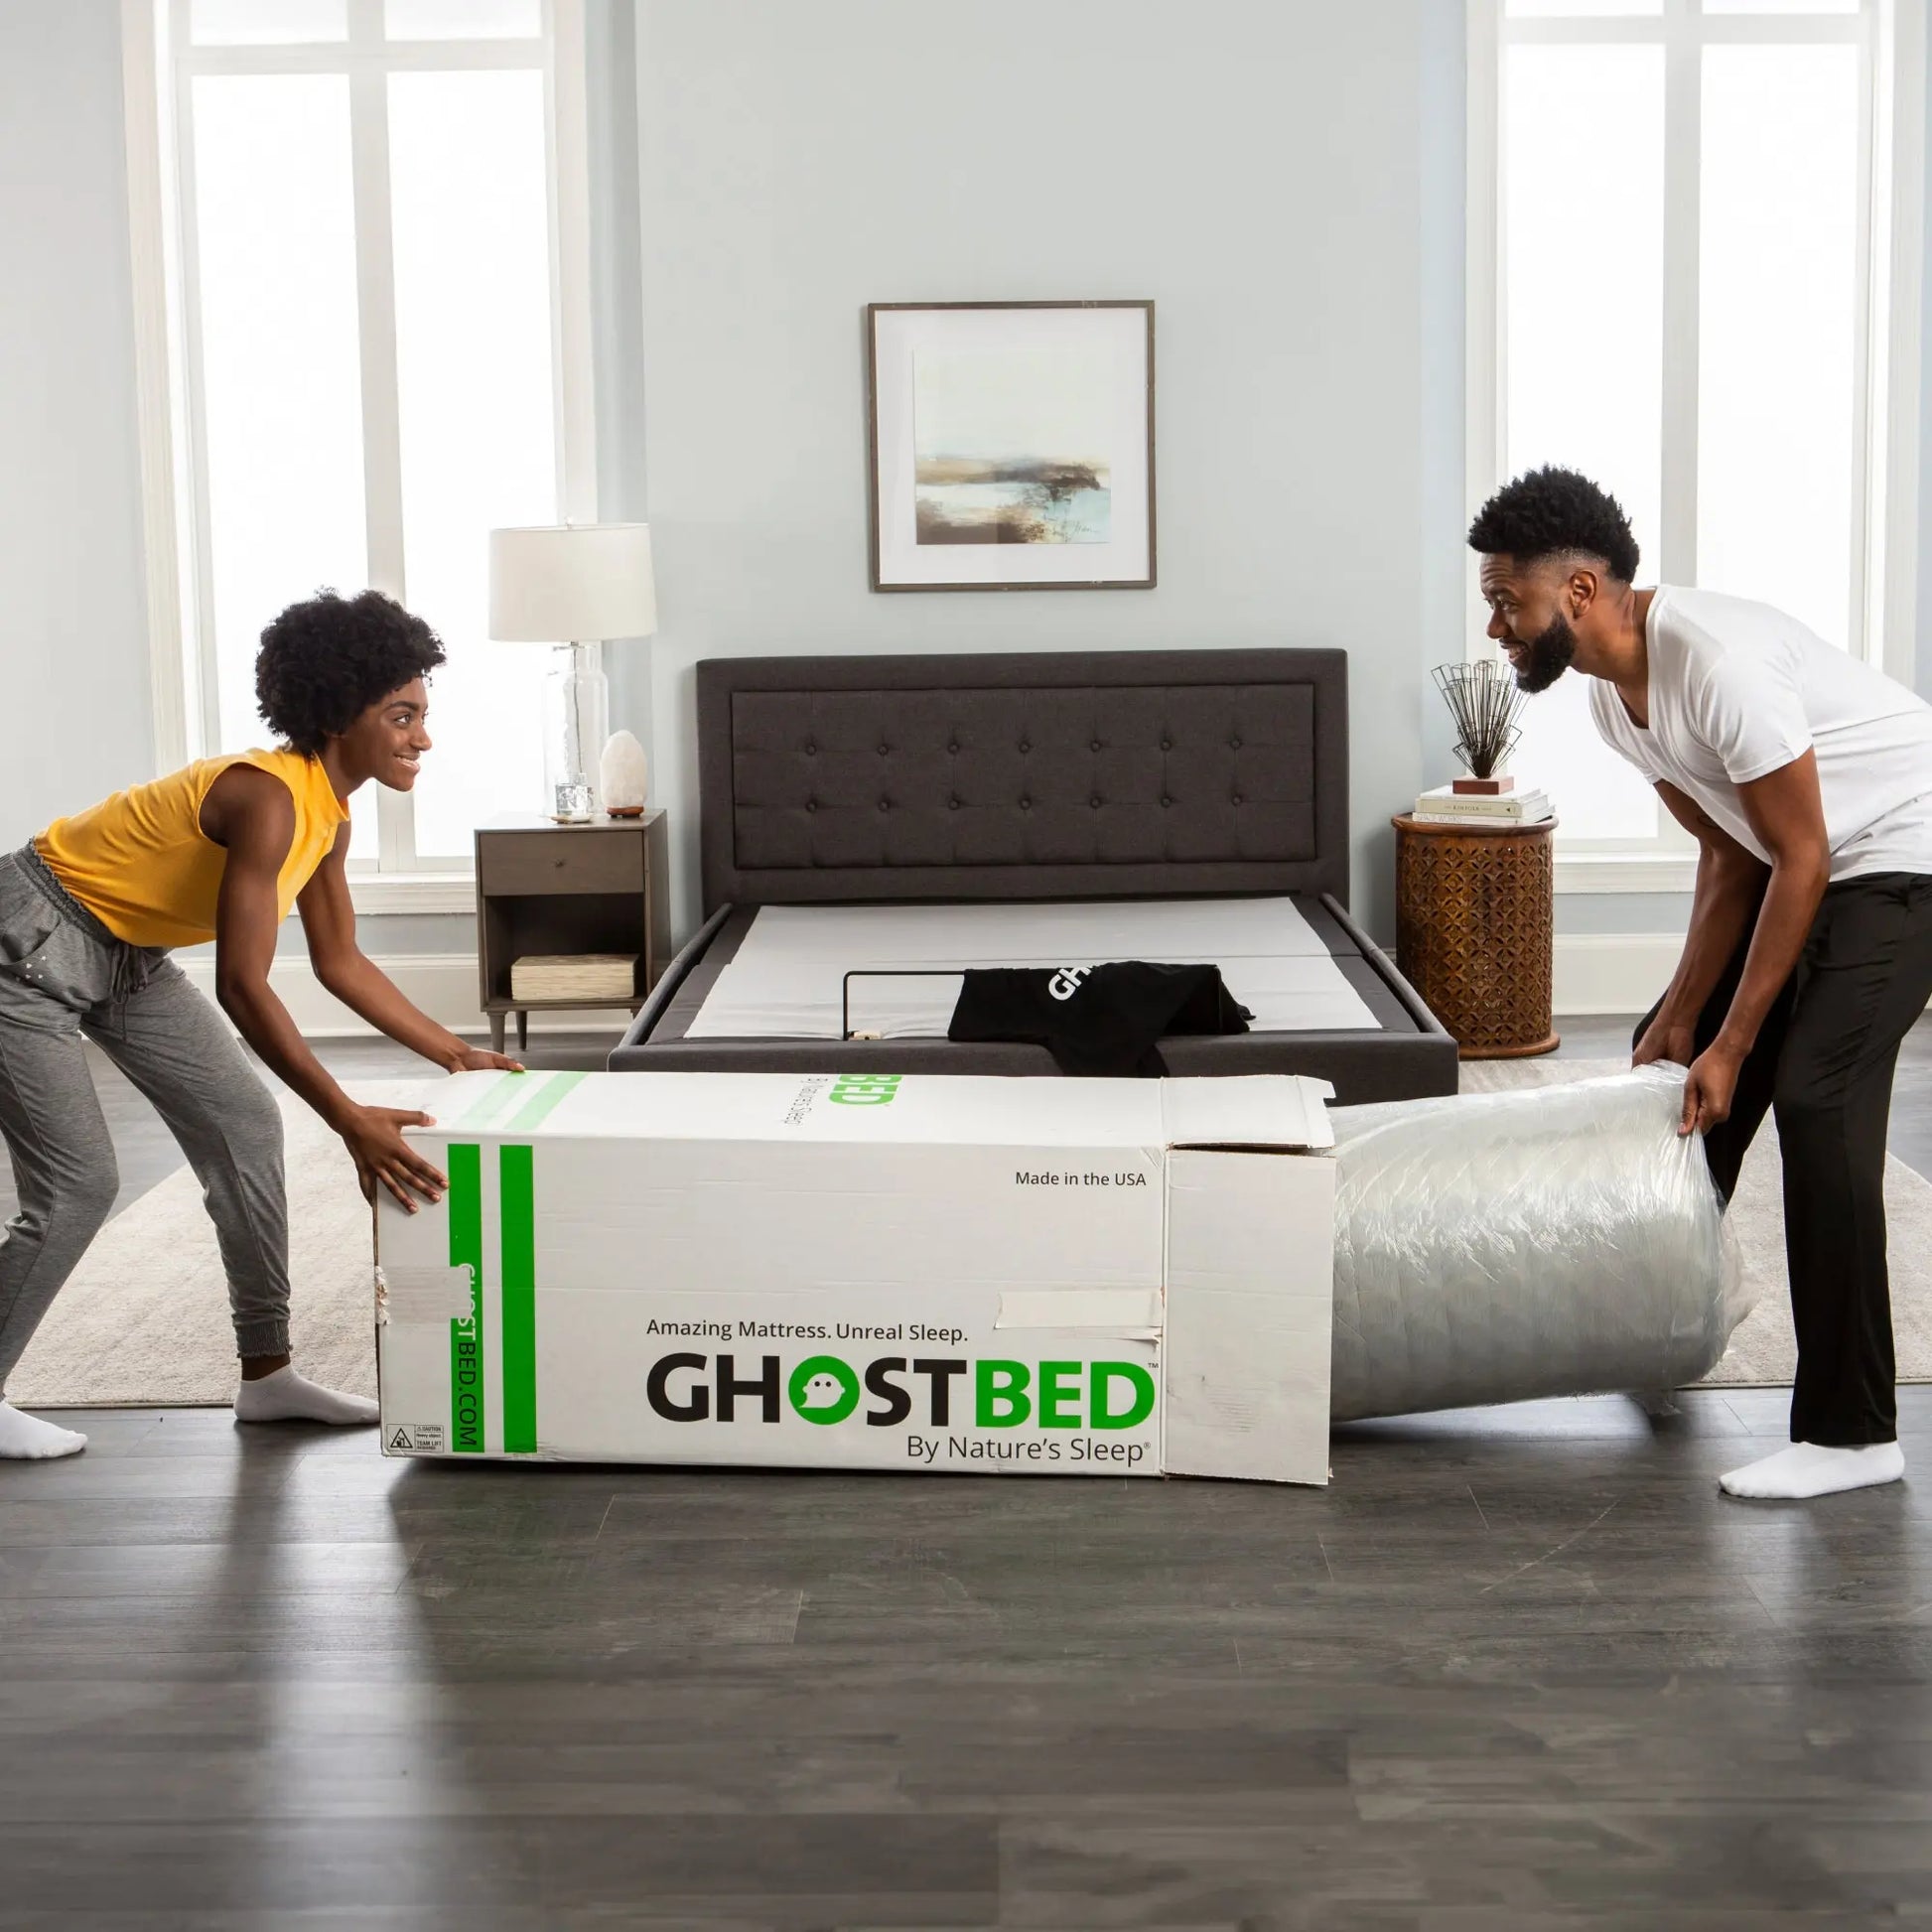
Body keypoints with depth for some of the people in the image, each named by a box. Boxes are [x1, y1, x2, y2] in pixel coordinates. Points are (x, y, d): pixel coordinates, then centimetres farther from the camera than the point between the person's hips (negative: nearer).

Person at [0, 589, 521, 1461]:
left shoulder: (328, 809, -1)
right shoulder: (267, 798, -30)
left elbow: (340, 961, 9)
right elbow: (242, 986, -34)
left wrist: (453, 1053, 6)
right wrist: (351, 1121, -37)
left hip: (127, 957, 10)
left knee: (243, 1123, 5)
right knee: (79, 1183, -10)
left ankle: (266, 1372, 12)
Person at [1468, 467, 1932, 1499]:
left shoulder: (1716, 660, -31)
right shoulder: (1611, 691, -1)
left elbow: (1802, 860, -26)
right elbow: (1728, 853, 7)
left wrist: (1731, 1043, -22)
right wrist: (1683, 1012, 2)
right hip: (1808, 856, 10)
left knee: (1814, 1096, -20)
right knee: (1669, 1056, 13)